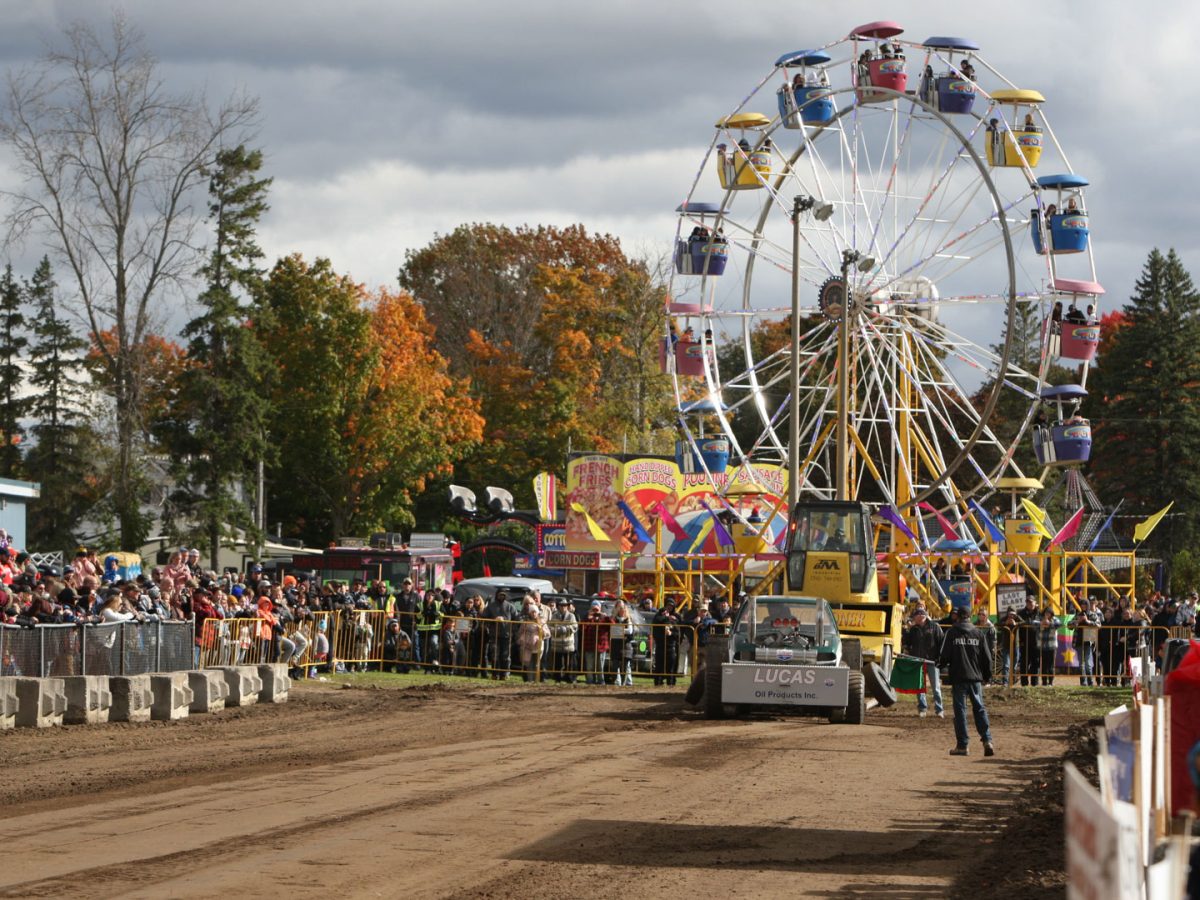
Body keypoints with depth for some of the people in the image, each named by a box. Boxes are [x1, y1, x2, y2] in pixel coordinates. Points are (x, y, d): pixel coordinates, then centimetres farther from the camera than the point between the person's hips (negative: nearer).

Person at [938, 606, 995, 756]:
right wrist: (987, 676, 19)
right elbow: (986, 658, 7)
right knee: (980, 709, 8)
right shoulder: (978, 633, 5)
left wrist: (940, 663, 18)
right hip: (976, 677, 3)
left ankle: (962, 745, -1)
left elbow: (945, 655, -4)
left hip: (958, 677, -2)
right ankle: (987, 740, -5)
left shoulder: (952, 633, -3)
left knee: (960, 710, 1)